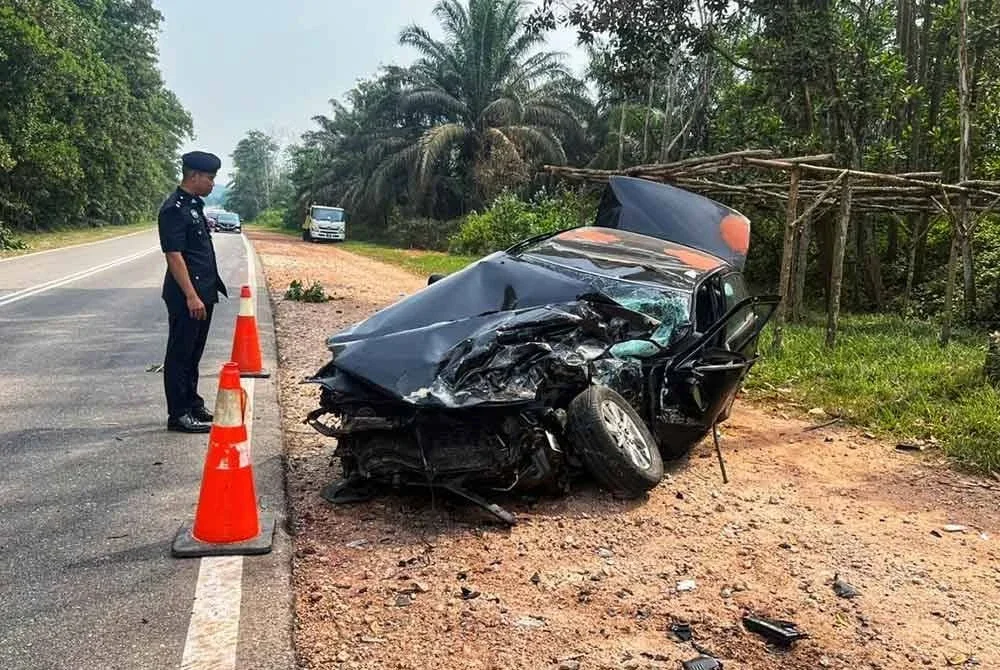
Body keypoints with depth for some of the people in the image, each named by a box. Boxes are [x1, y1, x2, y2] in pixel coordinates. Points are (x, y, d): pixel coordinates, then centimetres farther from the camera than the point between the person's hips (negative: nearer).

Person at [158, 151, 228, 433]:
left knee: (194, 353, 17)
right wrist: (191, 296, -24)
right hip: (185, 296, -9)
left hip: (202, 293, 9)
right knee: (180, 354, -1)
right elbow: (174, 255, -21)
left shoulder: (195, 205, 15)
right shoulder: (174, 209, -15)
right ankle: (178, 415, 5)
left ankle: (193, 405, 28)